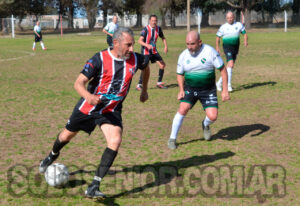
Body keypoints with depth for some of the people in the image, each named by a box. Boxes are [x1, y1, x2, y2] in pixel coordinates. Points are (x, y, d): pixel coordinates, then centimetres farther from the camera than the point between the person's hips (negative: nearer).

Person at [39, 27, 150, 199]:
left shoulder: (135, 59, -11)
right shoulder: (100, 59, -22)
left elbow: (146, 66, 15)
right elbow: (79, 83, -27)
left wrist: (144, 90, 20)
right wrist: (88, 96, -48)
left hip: (112, 110, 2)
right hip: (88, 106, -1)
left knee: (115, 142, -23)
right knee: (67, 135, 17)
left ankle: (94, 187, -16)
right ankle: (53, 156, 54)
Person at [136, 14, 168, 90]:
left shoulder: (158, 28, 0)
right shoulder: (146, 29, -17)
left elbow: (163, 38, 16)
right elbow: (140, 40, -25)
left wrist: (166, 46, 0)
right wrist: (147, 45, -41)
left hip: (154, 50, 6)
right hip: (146, 51, -6)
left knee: (162, 64, 2)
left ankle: (159, 83, 15)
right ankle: (139, 85, -4)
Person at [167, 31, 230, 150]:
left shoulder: (210, 52, -14)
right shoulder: (183, 55, -4)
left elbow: (223, 70, -10)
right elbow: (180, 74, 11)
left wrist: (225, 90, -14)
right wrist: (181, 90, -6)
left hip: (208, 90, -1)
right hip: (190, 88, 2)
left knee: (212, 117, -13)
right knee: (183, 109, -20)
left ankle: (205, 125, 26)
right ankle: (172, 139, -5)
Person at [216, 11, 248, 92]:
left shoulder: (239, 25, 5)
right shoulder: (223, 27, 0)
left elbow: (244, 33, 6)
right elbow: (218, 37, 8)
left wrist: (245, 41, -13)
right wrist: (217, 47, 4)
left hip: (235, 48, 4)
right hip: (227, 48, -4)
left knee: (229, 66, 10)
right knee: (231, 64, -20)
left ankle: (220, 82, 25)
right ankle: (229, 85, -17)